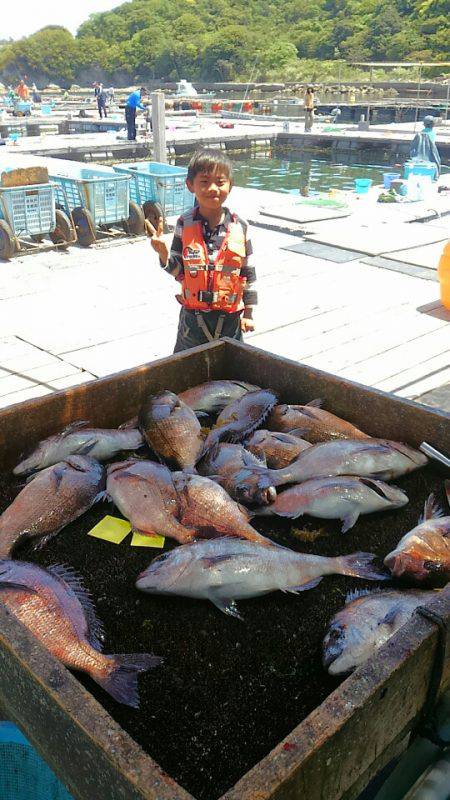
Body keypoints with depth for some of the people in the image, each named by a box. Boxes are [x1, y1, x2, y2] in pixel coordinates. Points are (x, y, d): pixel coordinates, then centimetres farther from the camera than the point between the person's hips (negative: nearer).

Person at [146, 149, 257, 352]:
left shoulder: (240, 228, -5)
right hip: (193, 314, 0)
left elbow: (248, 274, 1)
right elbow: (179, 270, 0)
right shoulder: (185, 225, -5)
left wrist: (248, 314, 3)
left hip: (230, 316, 0)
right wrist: (164, 254, -20)